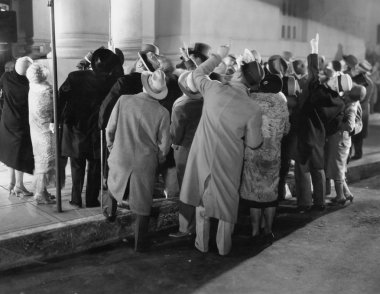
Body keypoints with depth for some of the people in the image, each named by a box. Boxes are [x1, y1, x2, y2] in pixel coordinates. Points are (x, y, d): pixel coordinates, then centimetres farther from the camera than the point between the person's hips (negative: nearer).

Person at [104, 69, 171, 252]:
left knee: (114, 184, 32)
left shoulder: (123, 100, -11)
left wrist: (111, 147, 15)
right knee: (142, 203, 12)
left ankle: (111, 211, 50)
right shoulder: (162, 113, -14)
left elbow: (110, 129, -3)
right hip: (146, 163, 0)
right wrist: (158, 159, 13)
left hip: (120, 158, 1)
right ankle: (140, 242, 21)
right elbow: (164, 144, -7)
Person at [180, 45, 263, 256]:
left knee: (203, 201, 19)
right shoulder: (252, 109, -15)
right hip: (228, 162, -1)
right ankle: (224, 247, 34)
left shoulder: (213, 88, -12)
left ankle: (202, 244, 33)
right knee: (227, 203, 19)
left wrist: (218, 56, 17)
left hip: (203, 156, 2)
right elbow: (254, 143, -6)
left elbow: (197, 73, 10)